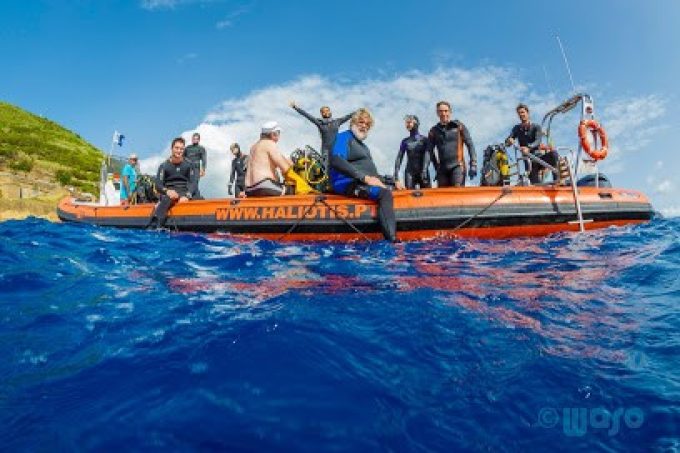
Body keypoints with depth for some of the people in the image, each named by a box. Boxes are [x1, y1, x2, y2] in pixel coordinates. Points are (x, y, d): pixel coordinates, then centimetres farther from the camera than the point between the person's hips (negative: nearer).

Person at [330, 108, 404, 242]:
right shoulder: (344, 137, -2)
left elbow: (372, 171, 27)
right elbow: (337, 161, -20)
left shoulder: (363, 146, 27)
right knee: (385, 193, -29)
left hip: (364, 183, 10)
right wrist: (365, 178, -23)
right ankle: (392, 239, -41)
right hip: (348, 184, -10)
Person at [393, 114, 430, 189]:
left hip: (423, 172, -1)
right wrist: (396, 176, -5)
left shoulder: (424, 139, 3)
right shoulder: (405, 141, 9)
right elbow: (399, 159, 5)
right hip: (409, 173, 1)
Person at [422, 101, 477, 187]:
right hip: (442, 168, 3)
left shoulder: (459, 126, 4)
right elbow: (428, 151, 6)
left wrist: (473, 165, -7)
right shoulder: (434, 131, 10)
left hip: (457, 166, -3)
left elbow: (470, 145, 1)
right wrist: (424, 169, -4)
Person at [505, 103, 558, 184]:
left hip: (539, 157, -1)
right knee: (536, 184, -10)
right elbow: (507, 142, -4)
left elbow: (538, 141, -19)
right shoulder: (517, 128, 7)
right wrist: (509, 141, -30)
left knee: (553, 152, -32)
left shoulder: (536, 127, -2)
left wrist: (528, 148, -41)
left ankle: (556, 178, -27)